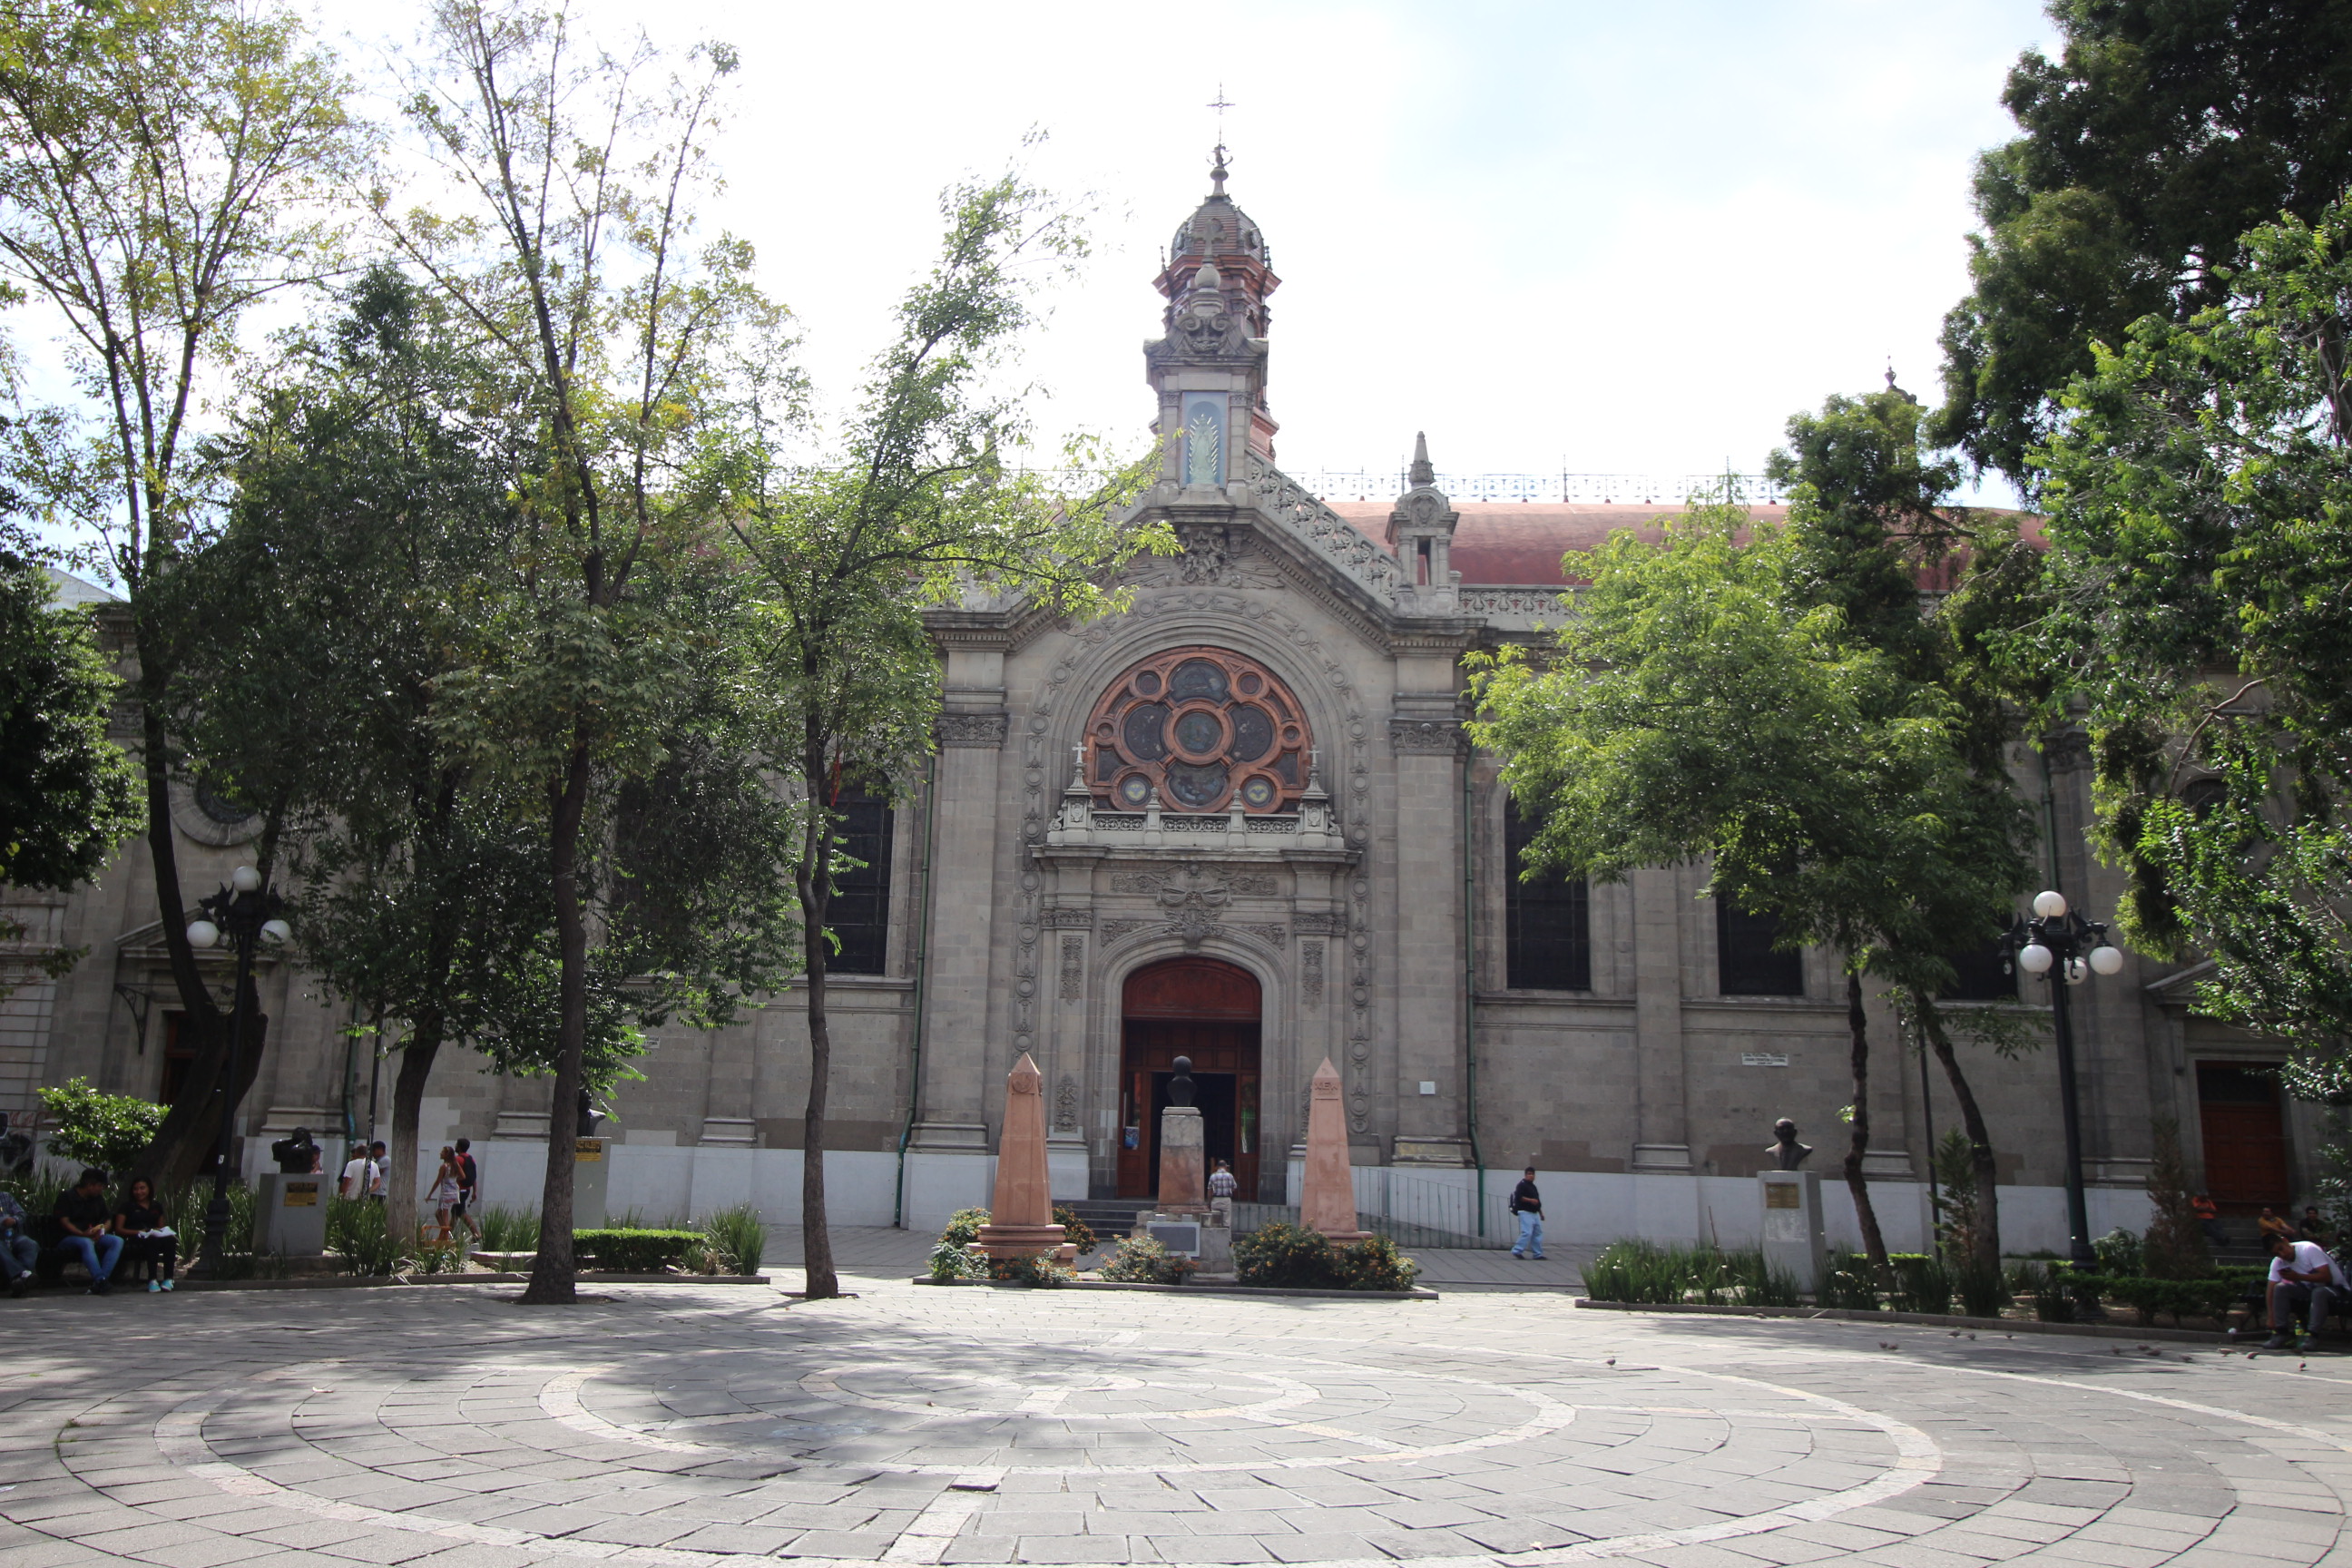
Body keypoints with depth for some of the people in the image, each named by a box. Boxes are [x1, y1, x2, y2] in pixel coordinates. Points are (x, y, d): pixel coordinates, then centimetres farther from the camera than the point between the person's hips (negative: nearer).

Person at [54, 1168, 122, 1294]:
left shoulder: (98, 1198, 17)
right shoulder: (66, 1196, -2)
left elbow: (108, 1220, 14)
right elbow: (64, 1222, -12)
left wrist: (101, 1230, -10)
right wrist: (83, 1234, -27)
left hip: (93, 1237, 6)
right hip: (68, 1239, -6)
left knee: (117, 1241, -23)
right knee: (86, 1243, -40)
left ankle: (97, 1282, -32)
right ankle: (100, 1281, -44)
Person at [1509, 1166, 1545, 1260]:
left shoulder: (1533, 1186, 21)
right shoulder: (1522, 1185, -7)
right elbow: (1518, 1197, -19)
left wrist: (1541, 1213, 27)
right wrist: (1530, 1200, -23)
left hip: (1534, 1213, 9)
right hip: (1525, 1213, -9)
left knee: (1538, 1233, 8)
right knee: (1527, 1233, -17)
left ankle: (1537, 1254, 13)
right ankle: (1517, 1251, -12)